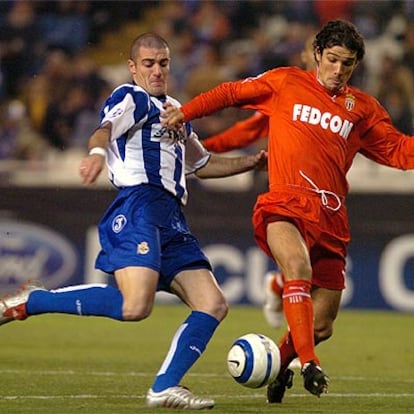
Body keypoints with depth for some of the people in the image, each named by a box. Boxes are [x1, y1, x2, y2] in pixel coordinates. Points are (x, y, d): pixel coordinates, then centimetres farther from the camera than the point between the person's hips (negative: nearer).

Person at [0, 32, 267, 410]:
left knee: (213, 305, -3)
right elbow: (107, 127, -19)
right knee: (135, 306, -27)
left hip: (172, 221, 9)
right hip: (139, 206, -9)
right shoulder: (131, 98, 5)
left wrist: (252, 162, 40)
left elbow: (202, 164, 46)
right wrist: (97, 151, -42)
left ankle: (165, 388, -3)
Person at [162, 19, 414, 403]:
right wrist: (185, 113, 11)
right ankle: (308, 364, -38)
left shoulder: (363, 108, 17)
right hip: (285, 205, -4)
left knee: (322, 325, 5)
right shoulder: (286, 83, 10)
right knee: (298, 268, -36)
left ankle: (279, 365, 36)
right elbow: (232, 93, 18)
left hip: (330, 216, 4)